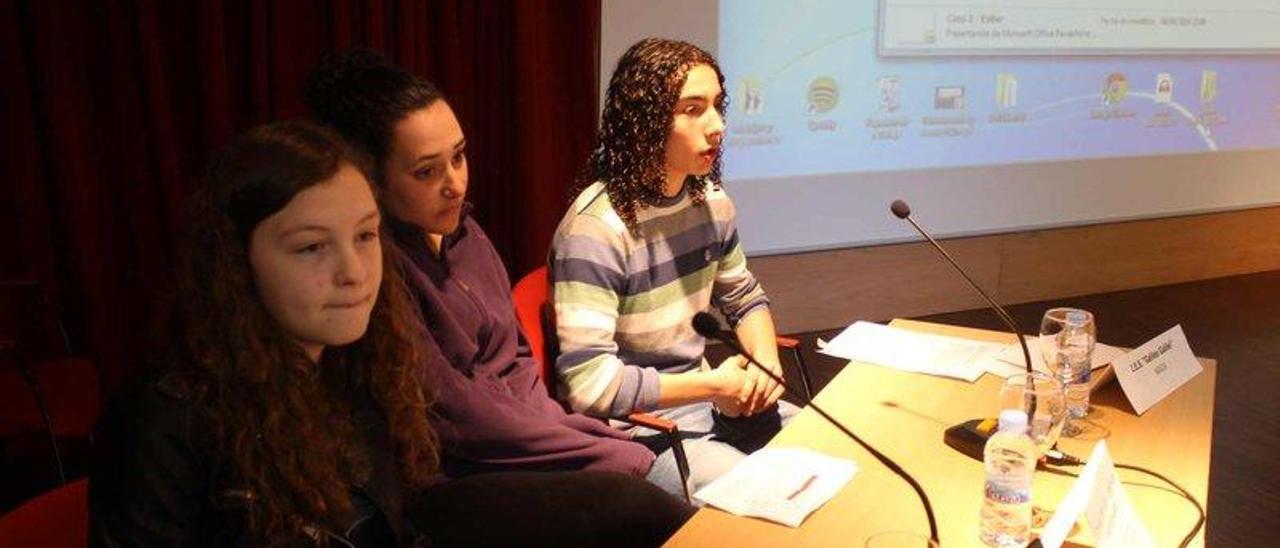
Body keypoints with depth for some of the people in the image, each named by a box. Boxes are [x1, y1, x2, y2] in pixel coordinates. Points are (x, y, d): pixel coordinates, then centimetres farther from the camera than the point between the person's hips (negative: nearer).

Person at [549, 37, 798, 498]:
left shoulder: (710, 201, 0)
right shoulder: (596, 228, -25)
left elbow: (745, 299, 17)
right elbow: (589, 384, -30)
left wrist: (765, 358, -6)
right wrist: (713, 384, -20)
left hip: (707, 398, 8)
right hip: (636, 429, -8)